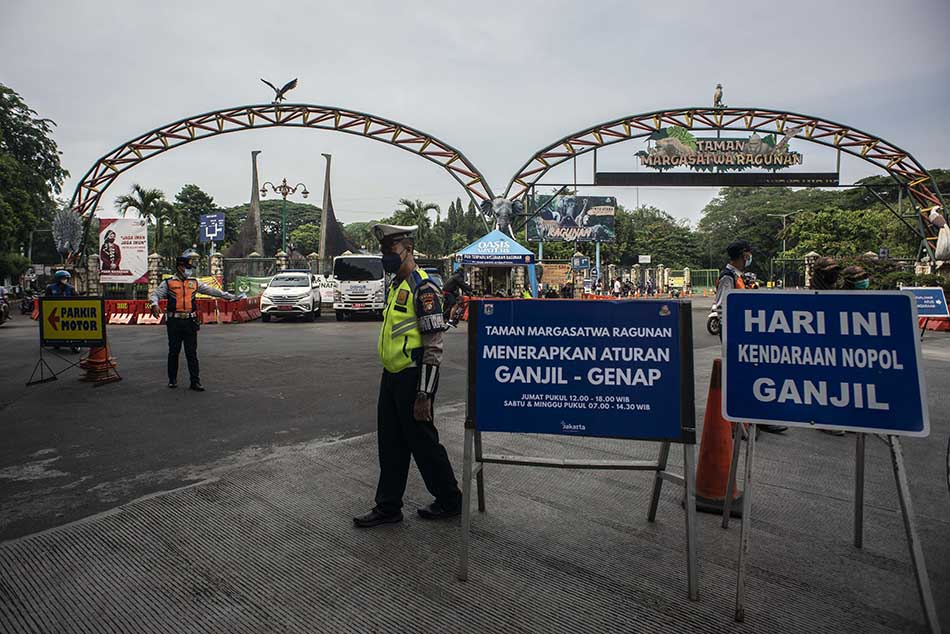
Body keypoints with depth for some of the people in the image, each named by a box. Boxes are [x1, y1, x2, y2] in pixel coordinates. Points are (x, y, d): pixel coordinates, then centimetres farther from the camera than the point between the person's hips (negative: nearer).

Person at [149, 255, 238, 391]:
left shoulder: (194, 283, 11)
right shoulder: (168, 283, 2)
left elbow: (211, 290, 12)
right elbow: (155, 295, -4)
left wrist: (229, 296, 8)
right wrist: (154, 304, -26)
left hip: (190, 322, 2)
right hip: (174, 322, -2)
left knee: (192, 353, 1)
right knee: (174, 351, 8)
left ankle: (195, 382, 2)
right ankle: (172, 379, 22)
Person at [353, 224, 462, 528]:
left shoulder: (423, 287, -16)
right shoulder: (395, 286, 14)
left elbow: (433, 346, -19)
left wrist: (424, 394, -21)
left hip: (412, 377, -9)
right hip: (391, 377, 9)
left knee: (423, 443, 4)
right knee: (390, 445, 14)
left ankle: (450, 501, 23)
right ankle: (388, 507, 27)